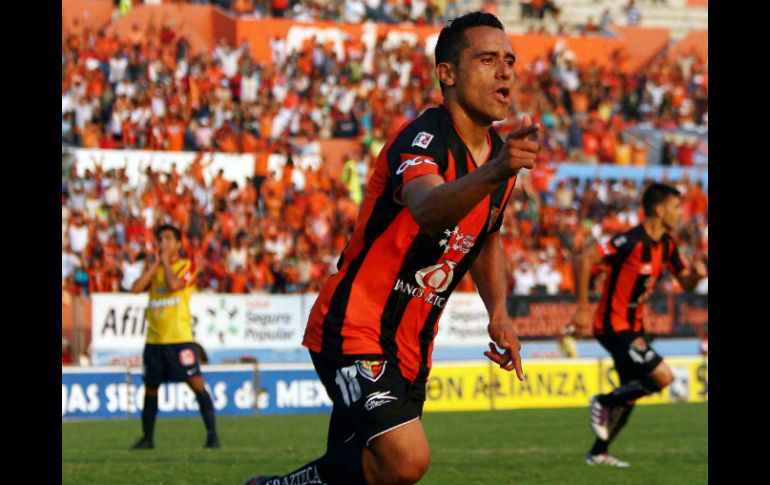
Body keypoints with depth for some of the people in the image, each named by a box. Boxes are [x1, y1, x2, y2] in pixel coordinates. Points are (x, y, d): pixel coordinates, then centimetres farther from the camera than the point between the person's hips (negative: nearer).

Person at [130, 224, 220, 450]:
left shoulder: (188, 266, -1)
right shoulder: (154, 267, 15)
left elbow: (173, 284, -20)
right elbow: (136, 288, -1)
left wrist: (166, 261, -6)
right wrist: (155, 264, 0)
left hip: (180, 338, -5)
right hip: (154, 339, 5)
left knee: (196, 384, -11)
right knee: (150, 388, 10)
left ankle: (212, 435, -8)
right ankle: (147, 438, 21)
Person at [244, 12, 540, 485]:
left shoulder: (502, 153, 6)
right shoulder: (422, 140, -21)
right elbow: (427, 208, -45)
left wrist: (498, 312, 9)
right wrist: (492, 172, -63)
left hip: (410, 348, 9)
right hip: (353, 330, -9)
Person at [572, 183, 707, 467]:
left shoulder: (666, 245, 7)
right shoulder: (633, 241, -21)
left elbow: (685, 283, 16)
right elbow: (585, 260, -24)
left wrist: (696, 274, -9)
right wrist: (582, 308, -22)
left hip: (633, 326, 9)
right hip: (614, 326, -9)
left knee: (630, 395, 13)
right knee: (662, 377, -16)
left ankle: (598, 453, 22)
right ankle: (604, 403, 1)